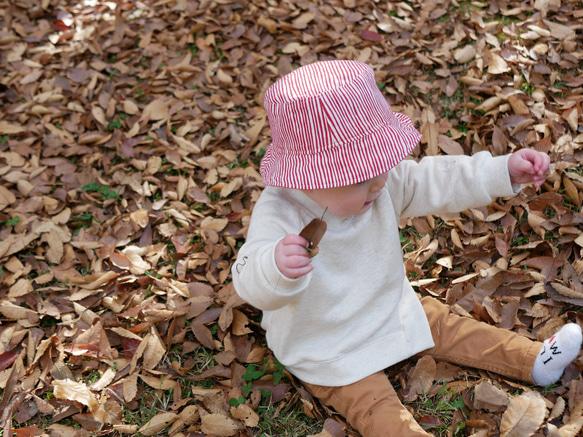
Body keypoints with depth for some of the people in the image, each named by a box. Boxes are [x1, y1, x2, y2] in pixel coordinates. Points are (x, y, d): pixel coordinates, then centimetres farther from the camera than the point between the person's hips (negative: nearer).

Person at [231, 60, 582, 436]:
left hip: (390, 310, 7)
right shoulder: (279, 213, -34)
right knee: (374, 406, -20)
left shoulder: (378, 183, -13)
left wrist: (505, 171, -8)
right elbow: (251, 284, -44)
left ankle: (533, 360, 25)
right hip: (328, 353, -6)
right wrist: (276, 267, -69)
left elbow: (433, 181, -3)